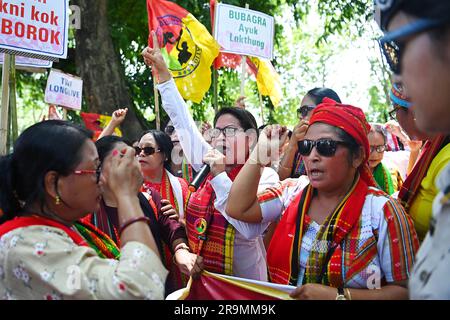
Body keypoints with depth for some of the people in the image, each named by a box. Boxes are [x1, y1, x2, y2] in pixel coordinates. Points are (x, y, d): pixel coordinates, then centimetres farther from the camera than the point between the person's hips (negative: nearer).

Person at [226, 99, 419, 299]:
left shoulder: (383, 212, -11)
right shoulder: (292, 193, 4)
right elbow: (238, 209, -4)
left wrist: (338, 296, -21)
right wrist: (261, 151, -4)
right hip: (283, 295, 4)